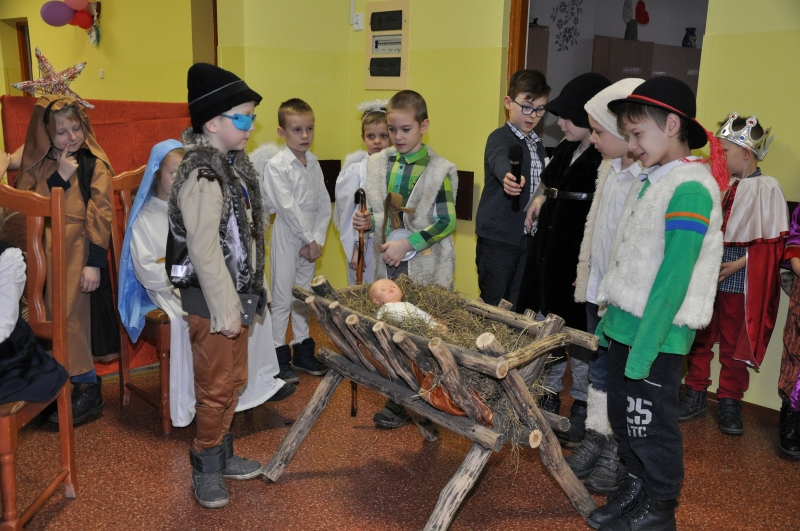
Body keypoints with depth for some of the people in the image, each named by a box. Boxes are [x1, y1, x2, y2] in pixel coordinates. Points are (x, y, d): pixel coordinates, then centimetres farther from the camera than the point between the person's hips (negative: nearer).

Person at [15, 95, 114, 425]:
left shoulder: (94, 165, -5)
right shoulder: (34, 163, 8)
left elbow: (101, 215, -9)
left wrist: (94, 262, -14)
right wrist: (57, 178, -13)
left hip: (77, 251, -5)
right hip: (42, 251, 5)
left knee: (67, 317, -6)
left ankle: (87, 386, 7)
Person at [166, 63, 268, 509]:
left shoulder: (234, 163, 9)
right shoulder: (202, 176, -20)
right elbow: (205, 251, -23)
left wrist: (246, 297, 16)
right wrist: (226, 309, -20)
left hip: (237, 293, 9)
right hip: (211, 301, -9)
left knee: (234, 381, 19)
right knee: (216, 389, 4)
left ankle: (224, 455, 35)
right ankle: (206, 468, 23)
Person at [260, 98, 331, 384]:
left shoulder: (313, 163, 6)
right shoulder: (276, 166, -12)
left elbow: (324, 205, 4)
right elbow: (288, 208, -17)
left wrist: (317, 239, -7)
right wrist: (309, 240, -14)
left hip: (310, 240, 6)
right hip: (286, 237, -6)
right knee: (282, 298, 2)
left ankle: (302, 352, 26)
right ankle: (279, 357, 13)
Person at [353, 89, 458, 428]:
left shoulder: (439, 170, -8)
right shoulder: (379, 164, 8)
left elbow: (447, 222, -10)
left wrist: (407, 244, -17)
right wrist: (368, 222, -3)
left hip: (425, 266, -5)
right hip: (388, 262, 5)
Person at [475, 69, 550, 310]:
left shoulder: (537, 144, 14)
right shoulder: (500, 138, -11)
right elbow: (500, 161, -35)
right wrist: (508, 176, -56)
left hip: (528, 236, 7)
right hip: (498, 237, -7)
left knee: (518, 307, 13)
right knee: (492, 306, 3)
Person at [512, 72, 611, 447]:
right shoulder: (564, 151, 9)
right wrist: (541, 197, 10)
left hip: (580, 264, -8)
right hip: (547, 257, 8)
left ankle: (582, 407, 23)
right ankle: (550, 396, 32)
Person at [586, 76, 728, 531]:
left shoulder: (690, 188, -15)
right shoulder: (654, 181, 12)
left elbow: (674, 275, -21)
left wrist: (644, 347, -21)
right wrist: (610, 320, 17)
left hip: (656, 335, -8)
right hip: (625, 326, 8)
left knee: (651, 428, 5)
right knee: (624, 419, 17)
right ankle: (636, 491, 36)